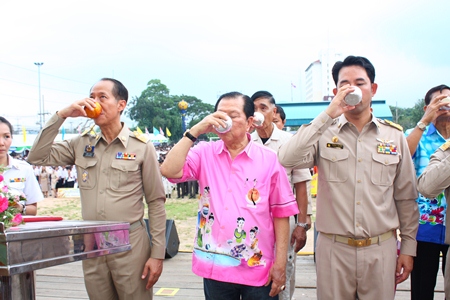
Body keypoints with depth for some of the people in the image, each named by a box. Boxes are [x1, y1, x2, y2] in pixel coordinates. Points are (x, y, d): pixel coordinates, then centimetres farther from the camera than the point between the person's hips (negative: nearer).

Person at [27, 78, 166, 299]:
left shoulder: (141, 147, -6)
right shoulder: (81, 144, 7)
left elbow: (156, 203, -4)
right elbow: (37, 157, 1)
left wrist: (157, 254, -7)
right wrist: (61, 115, -5)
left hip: (130, 244, -4)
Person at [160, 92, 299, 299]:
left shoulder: (269, 159, -3)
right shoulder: (204, 153, 1)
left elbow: (281, 212, -2)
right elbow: (169, 171, -14)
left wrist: (280, 264, -4)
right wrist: (195, 130, -15)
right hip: (214, 266, 2)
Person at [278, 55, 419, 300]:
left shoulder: (394, 136, 4)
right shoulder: (324, 133, -3)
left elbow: (406, 197, 8)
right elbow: (287, 159, -22)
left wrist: (408, 248, 8)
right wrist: (328, 115, -22)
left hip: (381, 249, 2)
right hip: (333, 249, -1)